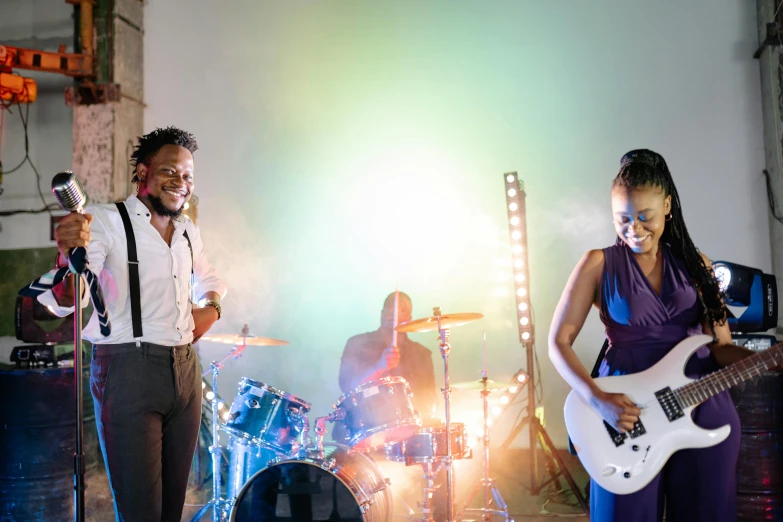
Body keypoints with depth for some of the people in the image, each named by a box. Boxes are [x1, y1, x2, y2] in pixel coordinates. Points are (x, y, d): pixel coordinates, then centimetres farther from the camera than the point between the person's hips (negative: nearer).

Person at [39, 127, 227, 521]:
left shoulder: (189, 232, 13)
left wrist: (212, 306, 11)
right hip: (127, 371, -6)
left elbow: (208, 278, 33)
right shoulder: (106, 221, -6)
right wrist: (70, 255, -40)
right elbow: (66, 301, -19)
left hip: (185, 369, 6)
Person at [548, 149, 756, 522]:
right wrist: (599, 400, -17)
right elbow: (558, 343, -5)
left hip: (705, 408, 3)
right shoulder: (599, 264, -3)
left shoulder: (695, 264, 7)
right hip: (628, 413, -3)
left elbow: (720, 346, 6)